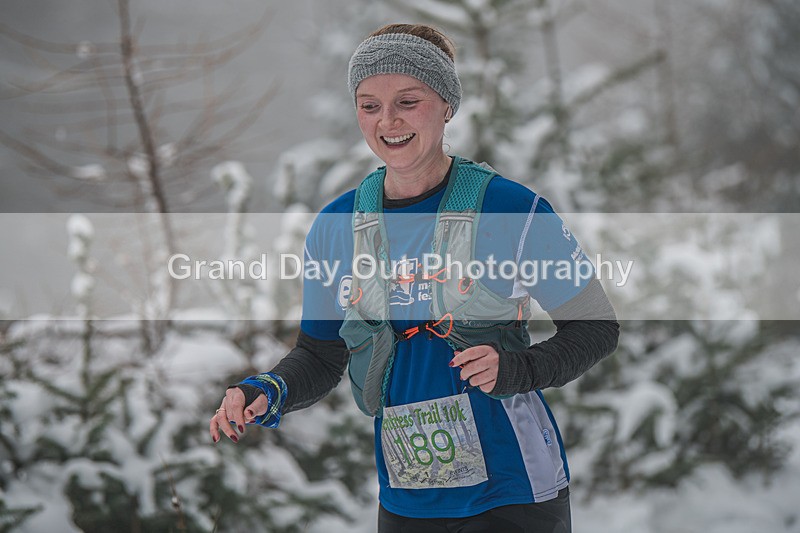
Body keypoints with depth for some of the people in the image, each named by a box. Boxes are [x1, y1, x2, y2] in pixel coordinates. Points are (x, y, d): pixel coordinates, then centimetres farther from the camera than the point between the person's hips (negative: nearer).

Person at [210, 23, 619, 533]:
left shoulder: (512, 209, -8)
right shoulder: (337, 227, 4)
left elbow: (598, 328, -2)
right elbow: (320, 356, 12)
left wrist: (518, 368, -20)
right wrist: (266, 394, -8)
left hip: (514, 492, -3)